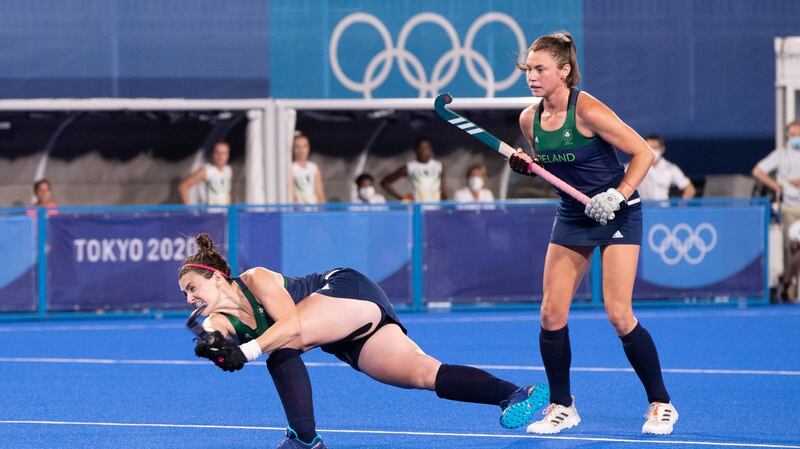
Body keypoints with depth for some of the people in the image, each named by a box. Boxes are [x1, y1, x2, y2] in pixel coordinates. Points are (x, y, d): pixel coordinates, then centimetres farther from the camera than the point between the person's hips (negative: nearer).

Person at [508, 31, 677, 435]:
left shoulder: (586, 110, -20)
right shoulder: (530, 119, -1)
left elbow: (643, 153, -16)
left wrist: (617, 195, -25)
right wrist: (526, 166, -5)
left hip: (617, 215, -6)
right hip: (572, 217, 6)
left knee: (619, 314, -12)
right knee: (551, 313, -3)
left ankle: (661, 405, 2)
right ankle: (562, 407, 11)